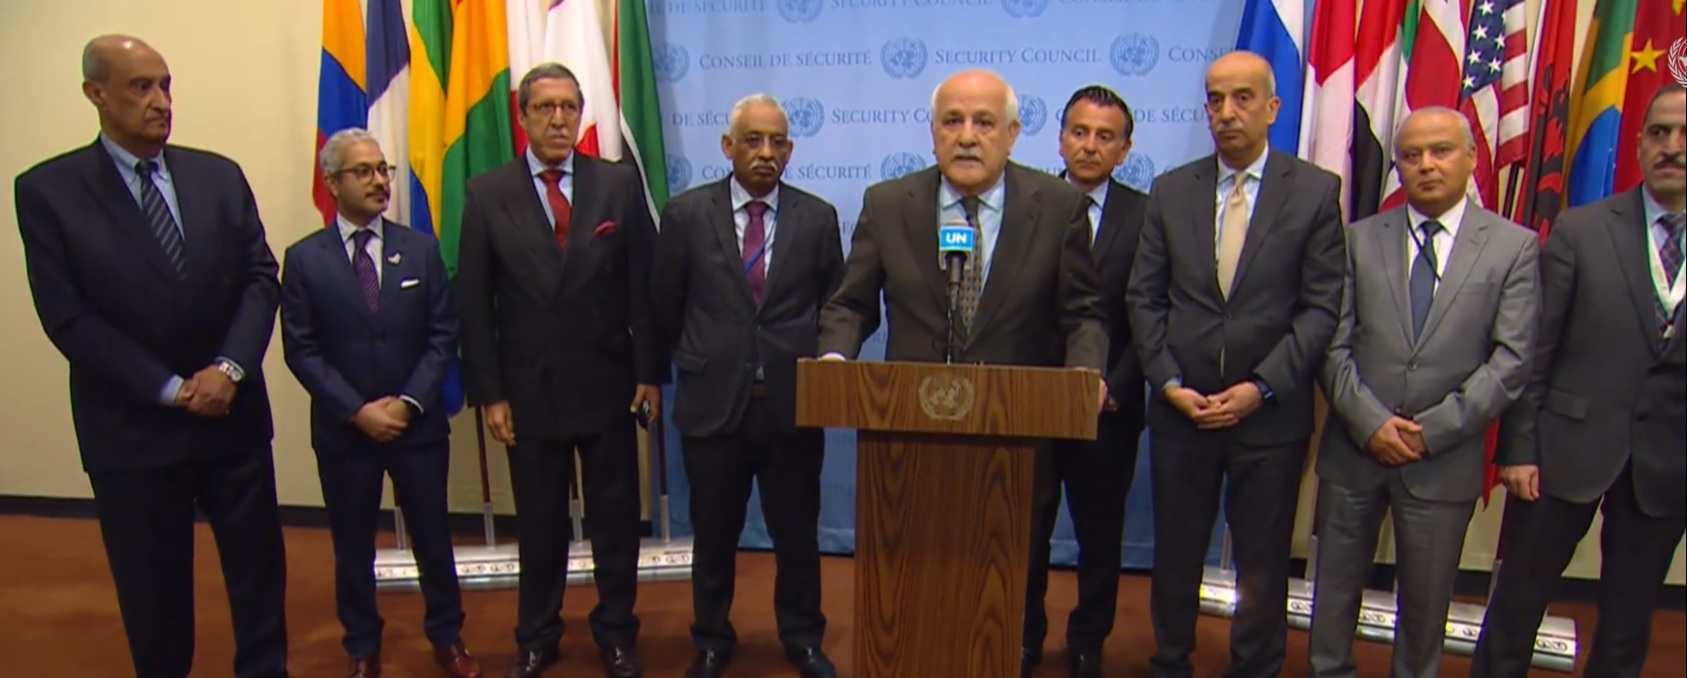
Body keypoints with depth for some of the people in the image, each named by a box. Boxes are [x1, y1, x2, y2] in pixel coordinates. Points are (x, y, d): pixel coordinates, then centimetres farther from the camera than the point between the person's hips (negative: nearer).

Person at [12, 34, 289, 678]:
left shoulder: (220, 175, 3)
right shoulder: (47, 190, -5)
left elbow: (261, 277, 0)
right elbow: (68, 318, -10)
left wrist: (230, 367, -14)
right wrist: (171, 389, -15)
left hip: (233, 414, 3)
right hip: (133, 429, -2)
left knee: (259, 572, 13)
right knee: (154, 594, 13)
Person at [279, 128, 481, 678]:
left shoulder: (421, 248, 2)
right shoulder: (304, 259, -2)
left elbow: (444, 336, -1)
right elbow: (301, 350, -5)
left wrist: (408, 402, -12)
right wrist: (357, 411, -13)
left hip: (419, 423, 1)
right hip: (342, 429, 0)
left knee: (433, 538, 10)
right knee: (353, 547, 11)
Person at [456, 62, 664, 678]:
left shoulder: (620, 184, 0)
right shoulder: (487, 194, 0)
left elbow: (645, 285, 0)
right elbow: (474, 304, 0)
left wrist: (650, 373, -3)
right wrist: (489, 393, -3)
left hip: (608, 385, 0)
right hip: (529, 390, 0)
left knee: (616, 518, 11)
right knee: (539, 523, 13)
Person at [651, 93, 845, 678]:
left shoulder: (818, 217, 1)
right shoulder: (686, 214, -1)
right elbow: (665, 306, 7)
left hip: (793, 404, 1)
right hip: (713, 404, 0)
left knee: (798, 532, 13)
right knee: (714, 535, 14)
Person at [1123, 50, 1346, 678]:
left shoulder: (1316, 191, -1)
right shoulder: (1170, 191, 6)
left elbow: (1321, 307, -5)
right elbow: (1144, 297, 5)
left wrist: (1262, 387, -13)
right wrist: (1168, 381, -6)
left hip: (1271, 413, -2)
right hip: (1182, 409, 2)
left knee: (1263, 563, 10)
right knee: (1175, 553, 12)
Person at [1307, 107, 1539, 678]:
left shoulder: (1514, 246, 0)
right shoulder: (1361, 239, 3)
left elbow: (1511, 360, -7)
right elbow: (1334, 344, -2)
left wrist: (1433, 430, -14)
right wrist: (1371, 422, -13)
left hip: (1445, 460, -1)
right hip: (1354, 448, 1)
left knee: (1426, 599, 14)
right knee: (1336, 586, 13)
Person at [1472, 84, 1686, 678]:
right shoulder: (1581, 230, -4)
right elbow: (1535, 350, -5)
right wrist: (1518, 447, -8)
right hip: (1571, 445, -2)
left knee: (1630, 616, 16)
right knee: (1520, 596, 8)